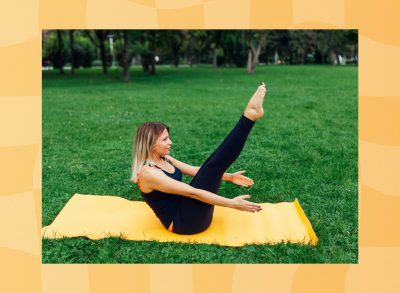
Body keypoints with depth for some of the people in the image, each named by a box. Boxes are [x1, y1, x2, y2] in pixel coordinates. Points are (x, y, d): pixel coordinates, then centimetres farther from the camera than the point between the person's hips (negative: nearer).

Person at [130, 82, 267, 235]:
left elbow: (195, 171, 15)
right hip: (184, 222, -8)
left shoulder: (163, 159, 8)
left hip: (186, 210, 8)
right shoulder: (148, 173, -21)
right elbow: (193, 193, -25)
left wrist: (229, 177, 12)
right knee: (213, 165, -19)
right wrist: (231, 203, -25)